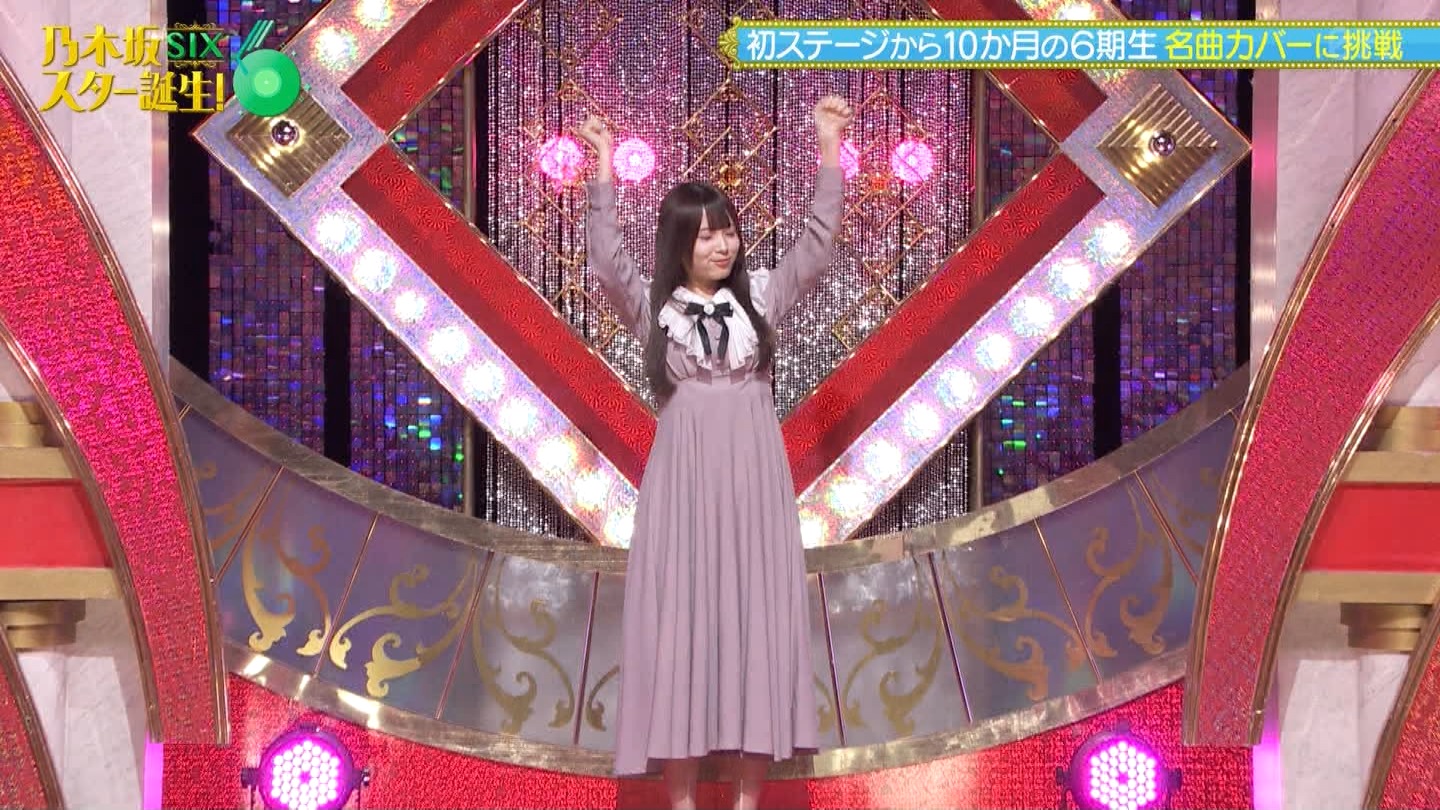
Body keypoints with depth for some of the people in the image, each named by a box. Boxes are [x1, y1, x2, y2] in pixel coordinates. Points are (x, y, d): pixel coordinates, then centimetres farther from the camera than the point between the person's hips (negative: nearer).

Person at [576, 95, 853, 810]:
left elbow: (818, 242, 3)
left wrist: (830, 150, -2)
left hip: (754, 483, 2)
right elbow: (607, 261, -12)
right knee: (682, 621, -1)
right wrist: (604, 171, -17)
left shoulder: (760, 298, 8)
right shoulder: (653, 309, 3)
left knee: (756, 622, 2)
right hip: (685, 482, -2)